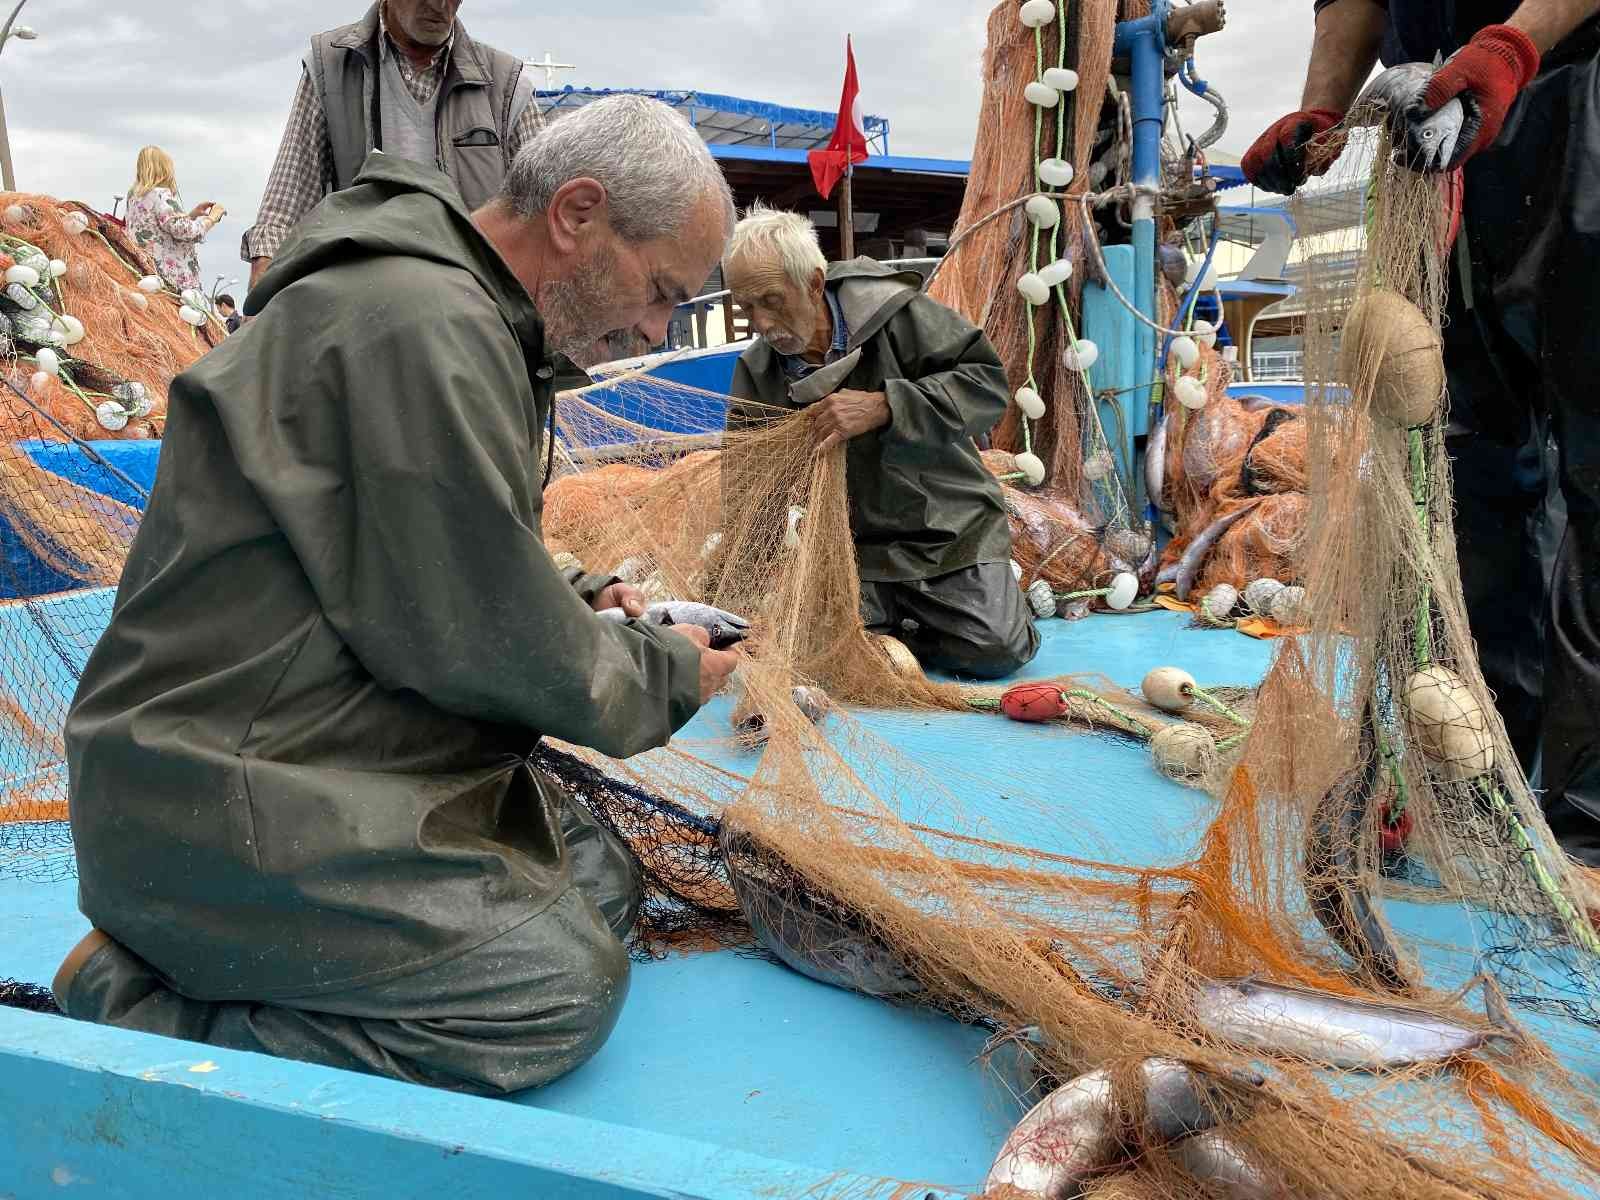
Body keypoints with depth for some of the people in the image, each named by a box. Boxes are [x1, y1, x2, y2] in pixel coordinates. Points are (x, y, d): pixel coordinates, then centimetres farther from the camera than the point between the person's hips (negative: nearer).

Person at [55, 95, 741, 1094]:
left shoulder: (457, 310, 14)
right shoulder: (425, 322, -22)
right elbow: (485, 642, -20)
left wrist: (579, 602, 8)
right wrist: (666, 674, -3)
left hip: (320, 753, 11)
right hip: (233, 797, -11)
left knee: (602, 880, 9)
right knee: (569, 988, -14)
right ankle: (141, 1017, -6)